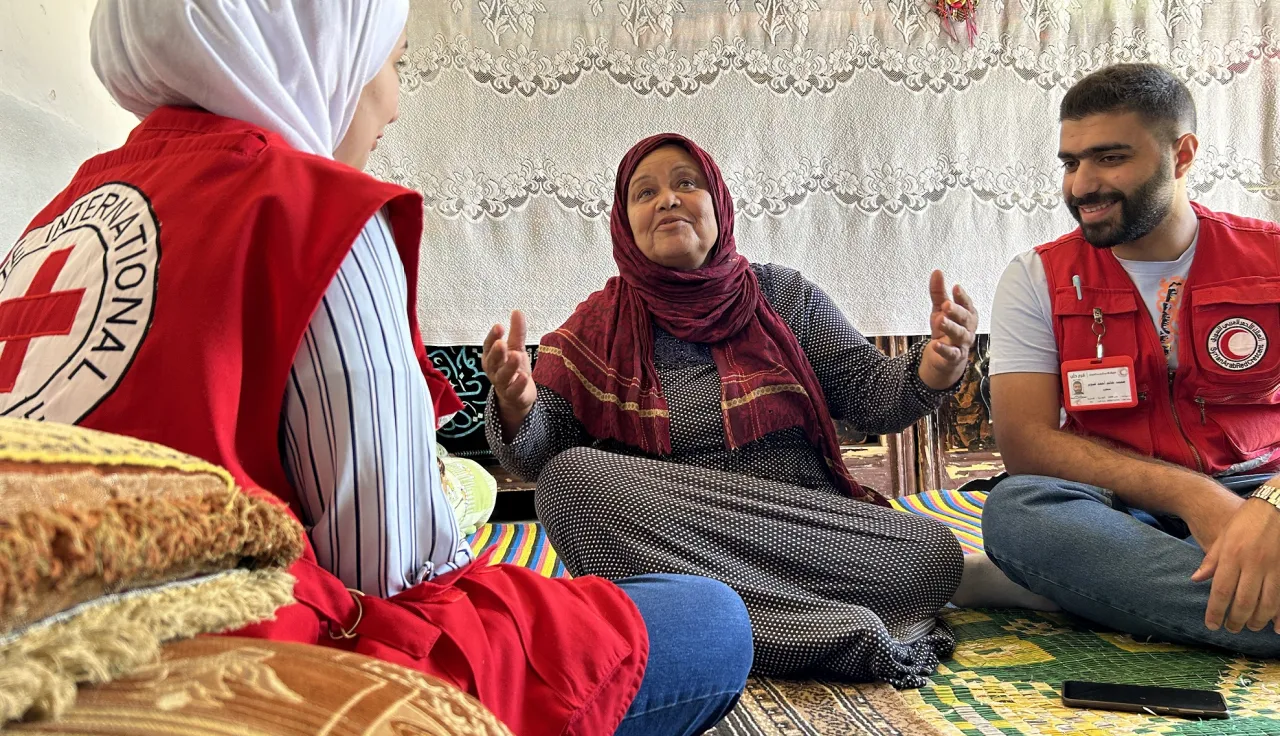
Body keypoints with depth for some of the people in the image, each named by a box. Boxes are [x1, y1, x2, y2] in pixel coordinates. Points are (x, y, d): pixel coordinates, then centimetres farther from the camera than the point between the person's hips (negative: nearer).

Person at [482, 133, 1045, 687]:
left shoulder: (783, 296, 9)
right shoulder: (600, 325, 6)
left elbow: (871, 397, 4)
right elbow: (538, 456, -1)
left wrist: (936, 365, -18)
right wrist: (518, 404, -25)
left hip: (807, 525, 1)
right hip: (667, 535, 0)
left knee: (933, 555, -23)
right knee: (570, 477, -30)